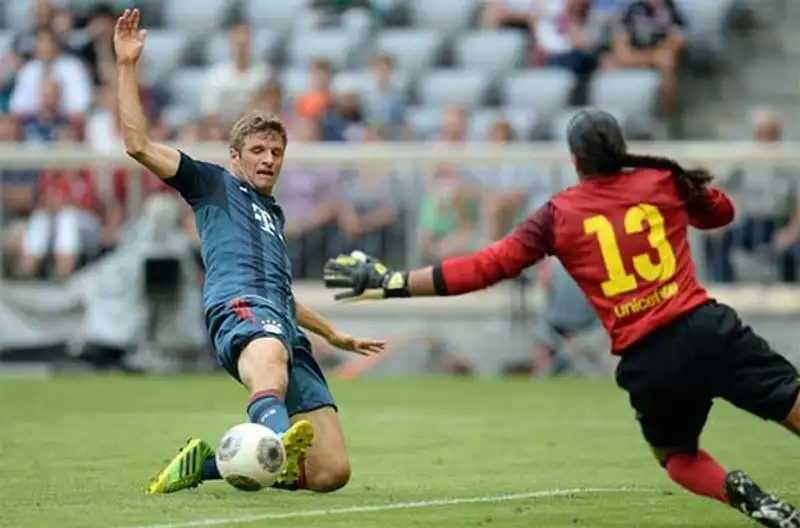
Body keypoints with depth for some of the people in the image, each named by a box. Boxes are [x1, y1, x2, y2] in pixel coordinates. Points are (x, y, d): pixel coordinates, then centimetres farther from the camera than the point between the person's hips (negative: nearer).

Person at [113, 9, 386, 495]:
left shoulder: (275, 213, 38)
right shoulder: (213, 184, 20)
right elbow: (139, 145, 8)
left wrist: (335, 335, 56)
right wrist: (128, 66, 5)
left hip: (285, 327, 6)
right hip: (239, 309, -6)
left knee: (331, 473, -9)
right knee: (270, 352, -46)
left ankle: (206, 464, 7)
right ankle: (281, 441, -80)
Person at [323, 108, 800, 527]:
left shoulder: (560, 214, 6)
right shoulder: (665, 181, 9)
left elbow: (483, 267, 4)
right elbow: (721, 211, 29)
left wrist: (391, 282, 9)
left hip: (646, 361, 0)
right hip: (707, 328, 0)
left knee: (677, 456, 24)